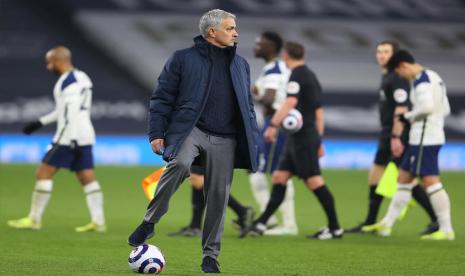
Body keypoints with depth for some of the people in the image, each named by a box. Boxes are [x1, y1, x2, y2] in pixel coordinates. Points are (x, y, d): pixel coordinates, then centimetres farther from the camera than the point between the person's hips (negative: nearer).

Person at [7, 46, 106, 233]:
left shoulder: (69, 81, -12)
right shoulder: (82, 77, 18)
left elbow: (72, 111, -21)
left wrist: (72, 139, -25)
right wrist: (41, 122, 30)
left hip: (70, 136, -9)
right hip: (86, 136, 9)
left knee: (43, 174, -2)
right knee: (87, 178, 6)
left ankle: (34, 219, 1)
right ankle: (98, 222, 1)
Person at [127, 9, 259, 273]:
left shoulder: (241, 65, 18)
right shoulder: (183, 59, 4)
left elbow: (248, 105, 23)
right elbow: (162, 97, 3)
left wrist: (253, 140, 14)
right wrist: (157, 133, -6)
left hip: (225, 139, 4)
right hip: (191, 129, -4)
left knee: (219, 196, 0)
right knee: (180, 164, -33)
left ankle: (210, 256, 14)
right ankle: (149, 222, -18)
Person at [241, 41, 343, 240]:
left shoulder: (297, 75, -10)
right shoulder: (311, 76, 18)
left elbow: (290, 102, -26)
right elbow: (319, 111, 21)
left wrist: (273, 125, -32)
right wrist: (318, 141, 24)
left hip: (302, 136, -10)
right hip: (297, 139, 10)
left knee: (314, 181, -8)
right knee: (279, 177, 8)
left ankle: (335, 228, -6)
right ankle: (261, 223, 9)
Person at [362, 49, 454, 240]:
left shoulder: (421, 80, -13)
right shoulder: (433, 77, 18)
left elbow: (427, 106, -27)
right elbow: (445, 110, 20)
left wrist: (407, 116, -9)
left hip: (424, 139, -11)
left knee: (431, 181, -9)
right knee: (404, 179, 15)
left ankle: (446, 230, -9)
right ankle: (387, 224, 20)